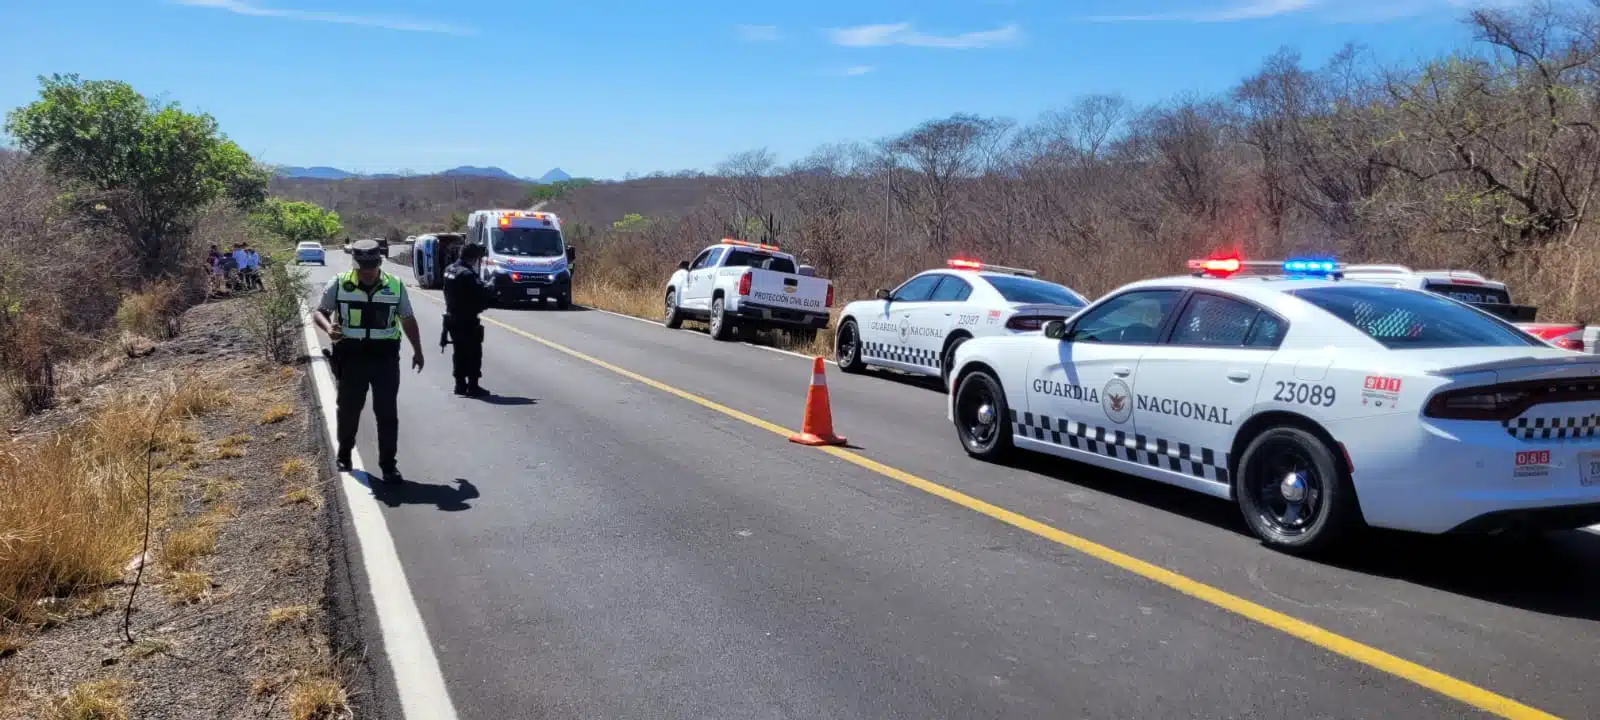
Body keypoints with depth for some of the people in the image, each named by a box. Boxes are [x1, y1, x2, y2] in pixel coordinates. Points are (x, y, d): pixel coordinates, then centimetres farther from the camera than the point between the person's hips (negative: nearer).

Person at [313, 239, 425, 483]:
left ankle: (388, 465, 8)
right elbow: (319, 312, 4)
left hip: (386, 357, 0)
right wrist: (328, 327, -18)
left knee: (387, 413, 0)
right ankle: (344, 457, 33)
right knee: (348, 409, 14)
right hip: (351, 356, 0)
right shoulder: (339, 284, -2)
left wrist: (417, 350, 11)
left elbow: (408, 320, 12)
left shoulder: (396, 286, 2)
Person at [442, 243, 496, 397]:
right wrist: (492, 286, -6)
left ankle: (460, 384, 20)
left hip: (452, 318, 9)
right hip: (466, 320, -9)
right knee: (473, 352, -1)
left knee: (460, 351, 15)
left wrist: (486, 286, -1)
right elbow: (482, 293, -24)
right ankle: (472, 386, 1)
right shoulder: (467, 274, -22)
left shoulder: (450, 269, 8)